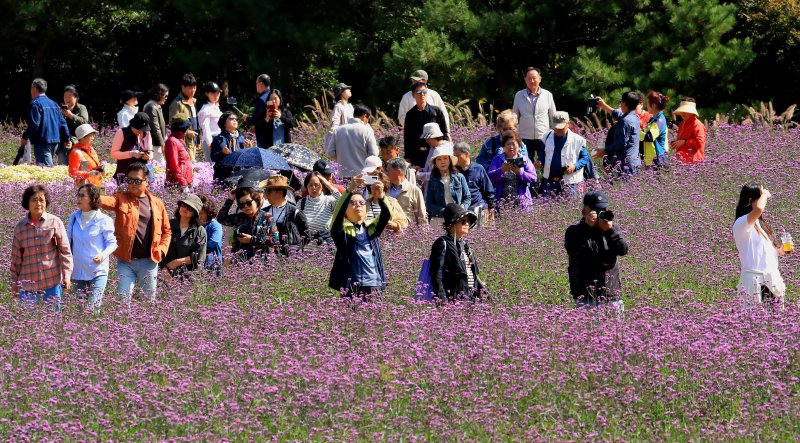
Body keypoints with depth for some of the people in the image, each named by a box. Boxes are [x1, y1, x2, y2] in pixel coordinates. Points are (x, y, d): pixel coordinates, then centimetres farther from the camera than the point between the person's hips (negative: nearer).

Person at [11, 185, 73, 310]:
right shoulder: (20, 227, 5)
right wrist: (14, 282, 11)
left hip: (52, 282, -1)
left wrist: (67, 275, -9)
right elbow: (16, 257, 10)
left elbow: (65, 251, -1)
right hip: (28, 284, 1)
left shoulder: (55, 222, -1)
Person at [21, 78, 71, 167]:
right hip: (55, 142, 8)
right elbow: (62, 122, 14)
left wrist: (25, 137, -6)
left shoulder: (35, 104, -10)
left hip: (42, 142, -8)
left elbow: (34, 124, -17)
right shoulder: (54, 104, 14)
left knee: (47, 168, -11)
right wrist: (67, 139, 18)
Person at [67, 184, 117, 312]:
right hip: (78, 272, 5)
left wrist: (103, 255, -23)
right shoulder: (74, 218, 6)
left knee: (93, 308, -12)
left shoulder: (104, 220, -8)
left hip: (97, 272, -5)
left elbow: (112, 243, -3)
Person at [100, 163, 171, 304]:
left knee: (149, 300, 9)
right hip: (126, 261, -1)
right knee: (123, 299, -3)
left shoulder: (157, 203, 8)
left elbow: (166, 230, 14)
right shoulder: (121, 199, 3)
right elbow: (108, 201, -20)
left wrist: (161, 249, -2)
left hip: (149, 261, 1)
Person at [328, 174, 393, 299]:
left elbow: (387, 215, -2)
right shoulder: (342, 229, 5)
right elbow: (338, 212, -14)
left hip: (374, 285, 3)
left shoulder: (371, 227, 14)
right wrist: (350, 189, -28)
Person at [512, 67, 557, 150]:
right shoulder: (519, 96, 5)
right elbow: (514, 117, 12)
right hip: (525, 139, 1)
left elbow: (553, 117, 10)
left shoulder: (547, 95, 3)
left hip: (544, 138, -1)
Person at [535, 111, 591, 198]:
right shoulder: (547, 137, 5)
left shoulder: (577, 140, -7)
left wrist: (575, 166, -20)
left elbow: (585, 158, -2)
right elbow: (542, 154, 18)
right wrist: (539, 162, -4)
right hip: (549, 181, 4)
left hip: (569, 183, -4)